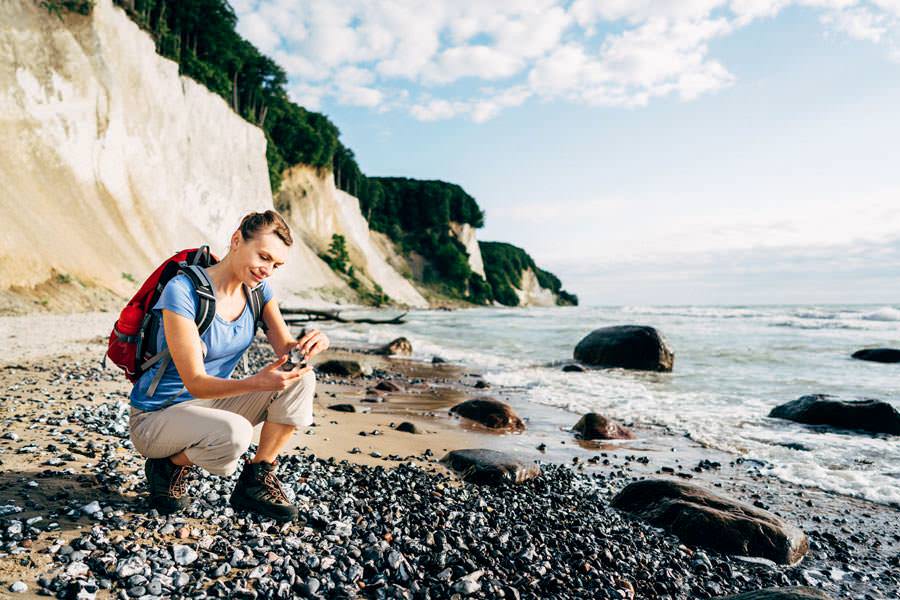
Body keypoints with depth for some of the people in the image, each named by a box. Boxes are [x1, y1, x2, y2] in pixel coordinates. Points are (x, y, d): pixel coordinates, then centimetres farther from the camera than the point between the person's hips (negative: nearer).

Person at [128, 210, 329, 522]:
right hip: (156, 416, -6)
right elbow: (196, 383, -28)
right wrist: (256, 382, -45)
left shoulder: (257, 287, -3)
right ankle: (169, 467, -2)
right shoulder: (183, 291, -25)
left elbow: (285, 348, -11)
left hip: (212, 403, 7)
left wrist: (309, 343, -35)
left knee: (301, 380, -16)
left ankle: (255, 480, -2)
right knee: (234, 433, -37)